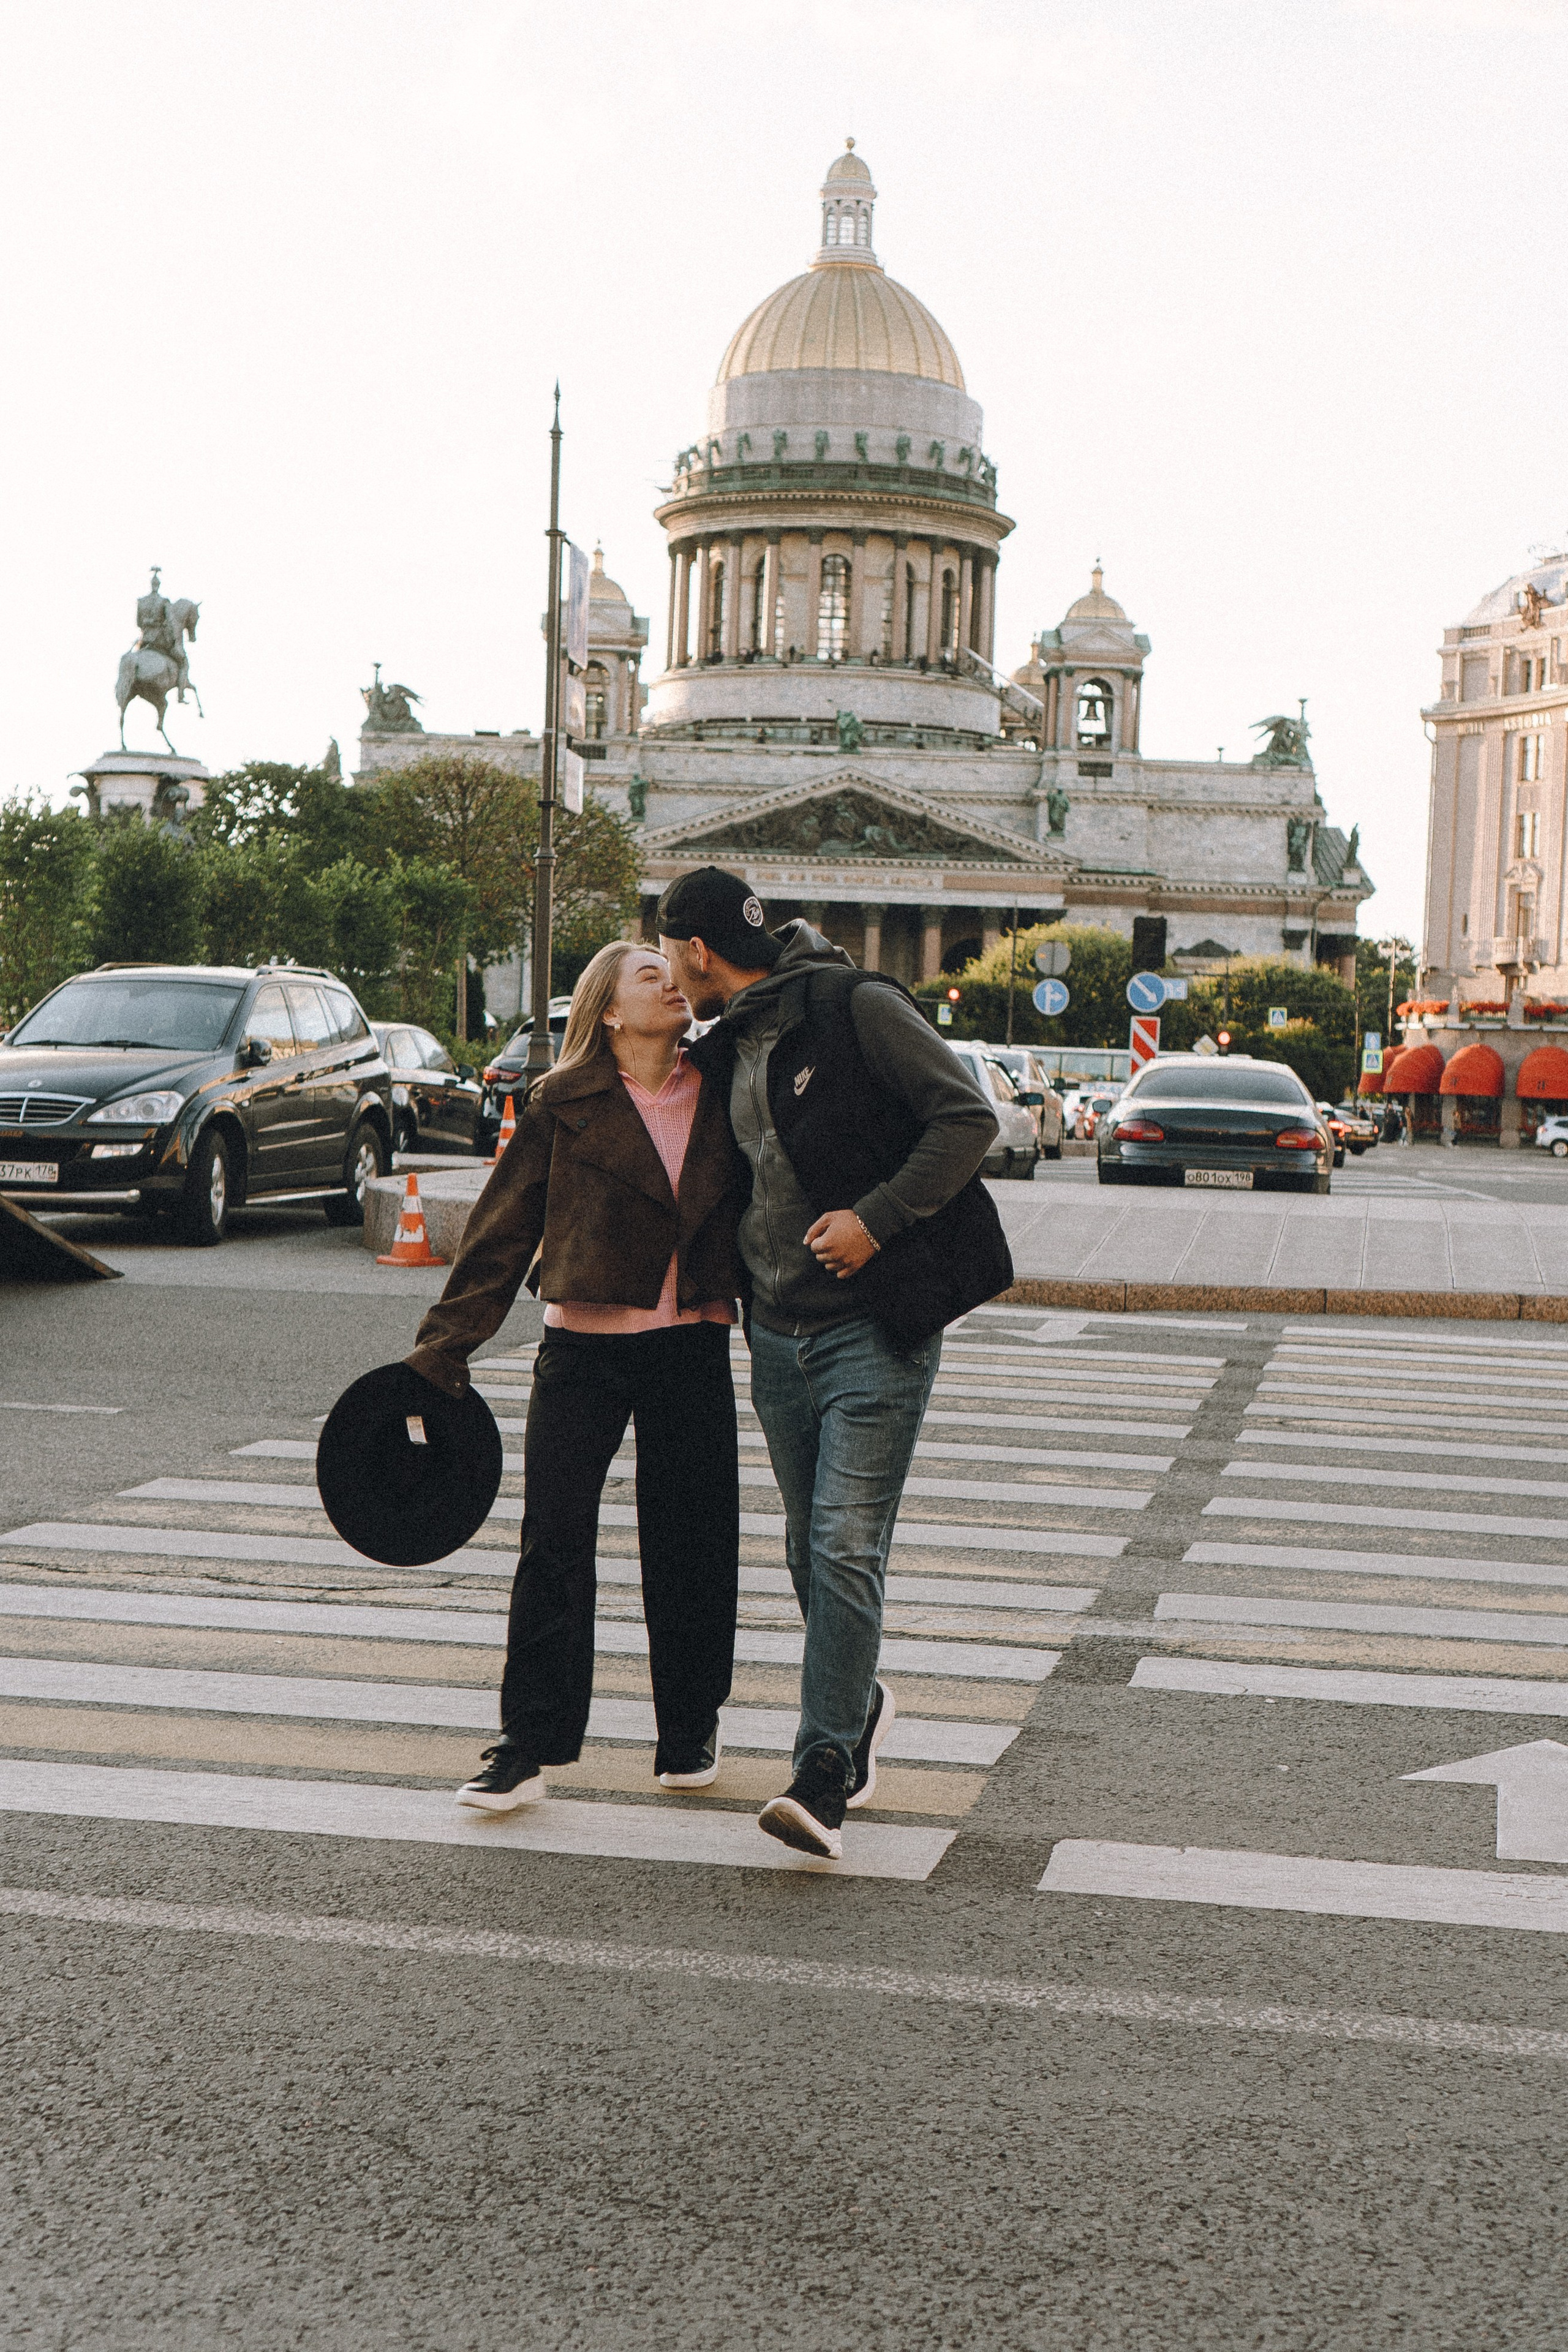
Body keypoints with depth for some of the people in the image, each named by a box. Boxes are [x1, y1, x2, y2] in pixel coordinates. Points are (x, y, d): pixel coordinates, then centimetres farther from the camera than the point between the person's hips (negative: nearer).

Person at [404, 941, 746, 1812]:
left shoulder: (721, 1096, 6)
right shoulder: (564, 1104, -1)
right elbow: (503, 1228, 1)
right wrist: (444, 1347, -2)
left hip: (692, 1349, 2)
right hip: (584, 1348, -2)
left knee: (689, 1545, 8)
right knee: (553, 1542, -3)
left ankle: (691, 1729, 24)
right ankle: (529, 1742, 4)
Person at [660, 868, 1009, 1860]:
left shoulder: (858, 1007, -9)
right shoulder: (726, 1052, 15)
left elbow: (971, 1118, -13)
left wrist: (877, 1218, -18)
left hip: (877, 1329, -7)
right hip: (779, 1331, 8)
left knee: (847, 1548, -13)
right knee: (810, 1547, 14)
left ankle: (823, 1779, -12)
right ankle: (859, 1705, 36)